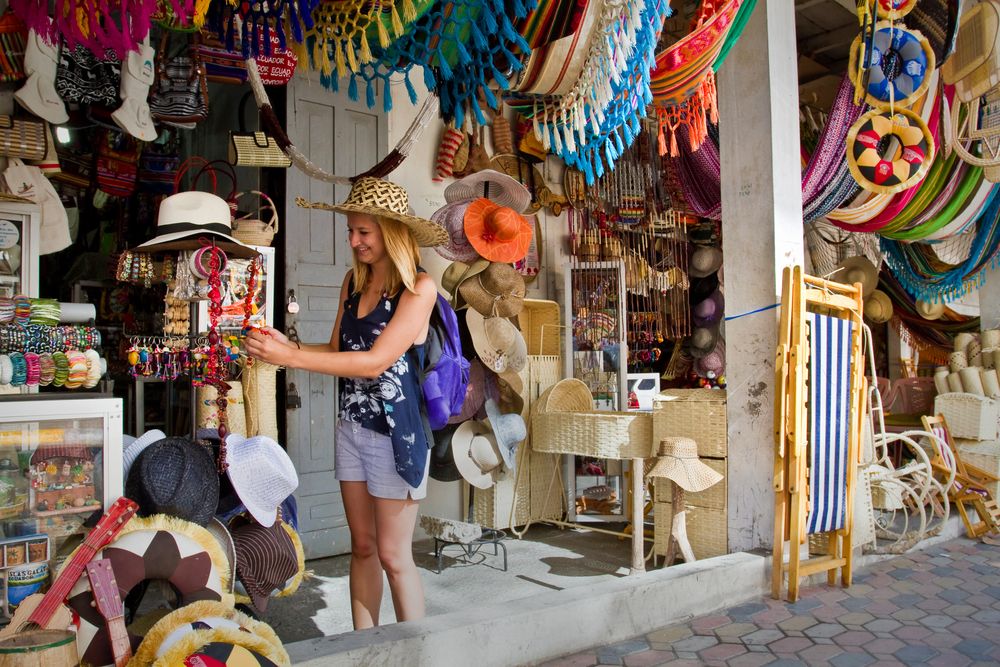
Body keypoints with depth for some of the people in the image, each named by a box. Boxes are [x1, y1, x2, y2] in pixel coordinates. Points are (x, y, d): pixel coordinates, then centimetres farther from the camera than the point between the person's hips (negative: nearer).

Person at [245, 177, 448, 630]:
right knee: (362, 547, 14)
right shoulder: (354, 281, 5)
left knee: (393, 555, 4)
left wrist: (289, 357, -22)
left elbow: (375, 361, -21)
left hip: (396, 433, -6)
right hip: (350, 427, 6)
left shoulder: (419, 287, -13)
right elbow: (338, 352, 8)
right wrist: (288, 346, -10)